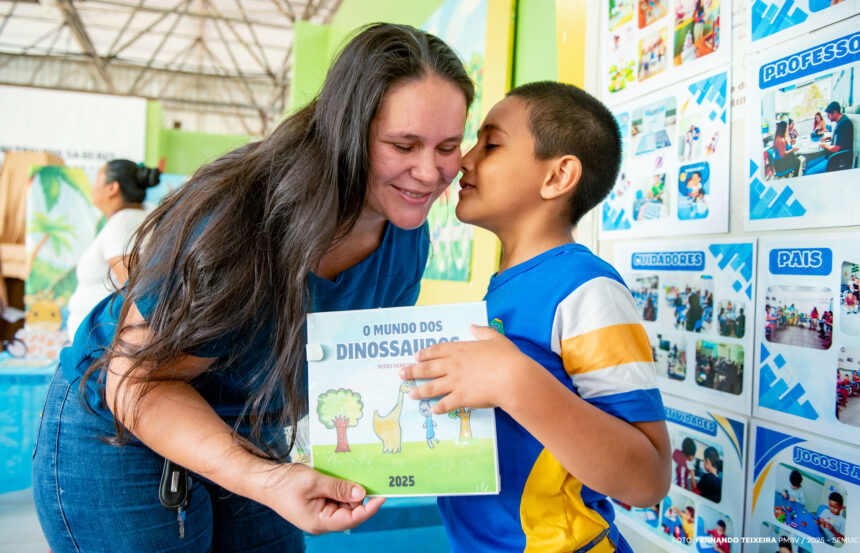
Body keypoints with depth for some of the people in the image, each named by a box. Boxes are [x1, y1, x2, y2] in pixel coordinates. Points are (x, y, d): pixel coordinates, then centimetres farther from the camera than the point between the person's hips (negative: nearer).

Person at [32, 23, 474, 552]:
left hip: (254, 442, 6)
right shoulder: (240, 218, -33)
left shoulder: (408, 239, -10)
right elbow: (141, 382, -26)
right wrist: (263, 480, -39)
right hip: (120, 439, -6)